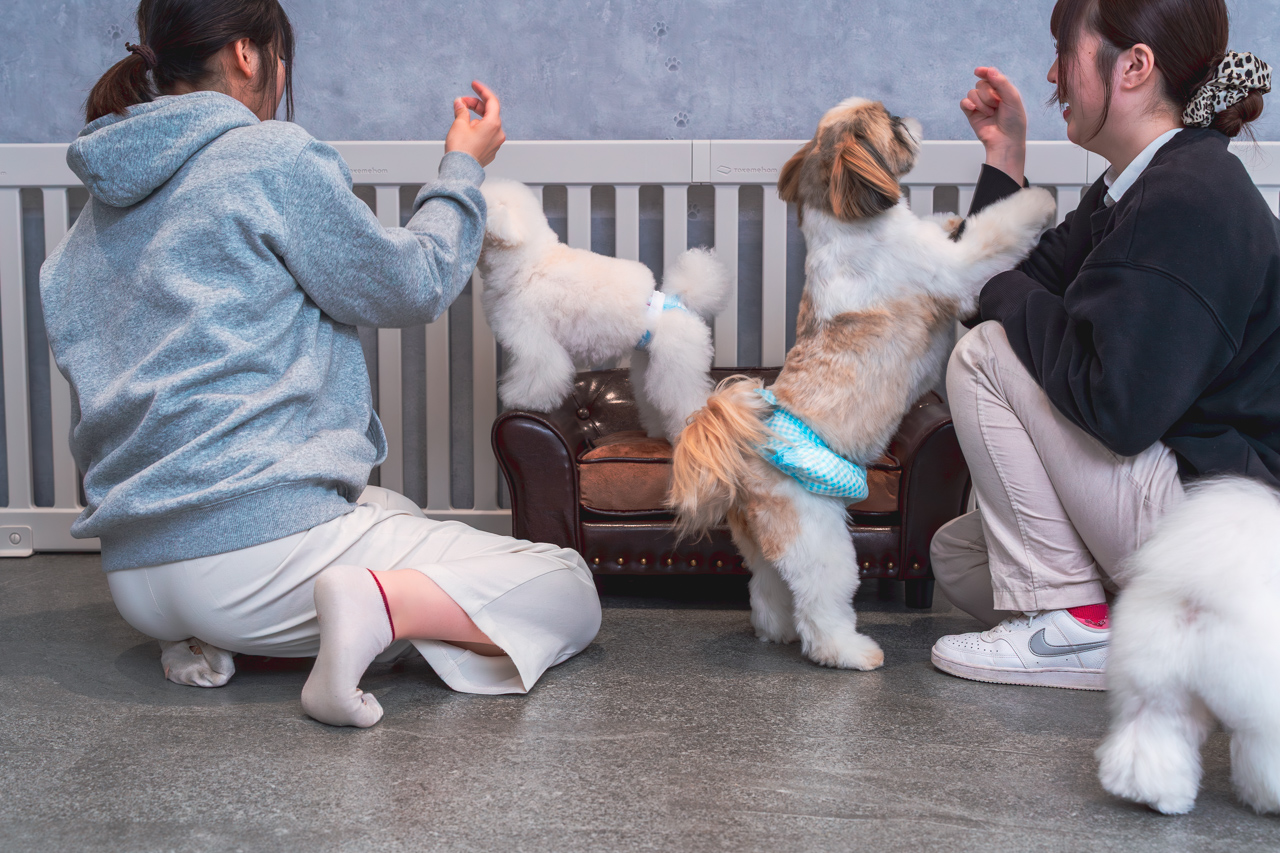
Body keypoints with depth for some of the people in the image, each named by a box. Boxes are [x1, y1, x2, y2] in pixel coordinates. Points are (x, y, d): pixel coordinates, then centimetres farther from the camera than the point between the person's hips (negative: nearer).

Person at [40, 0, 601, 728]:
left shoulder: (104, 205, 16)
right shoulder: (273, 156, -8)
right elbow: (411, 288, 1)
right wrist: (464, 170, 15)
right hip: (261, 542, -9)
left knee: (395, 509, 36)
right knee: (570, 592, 1)